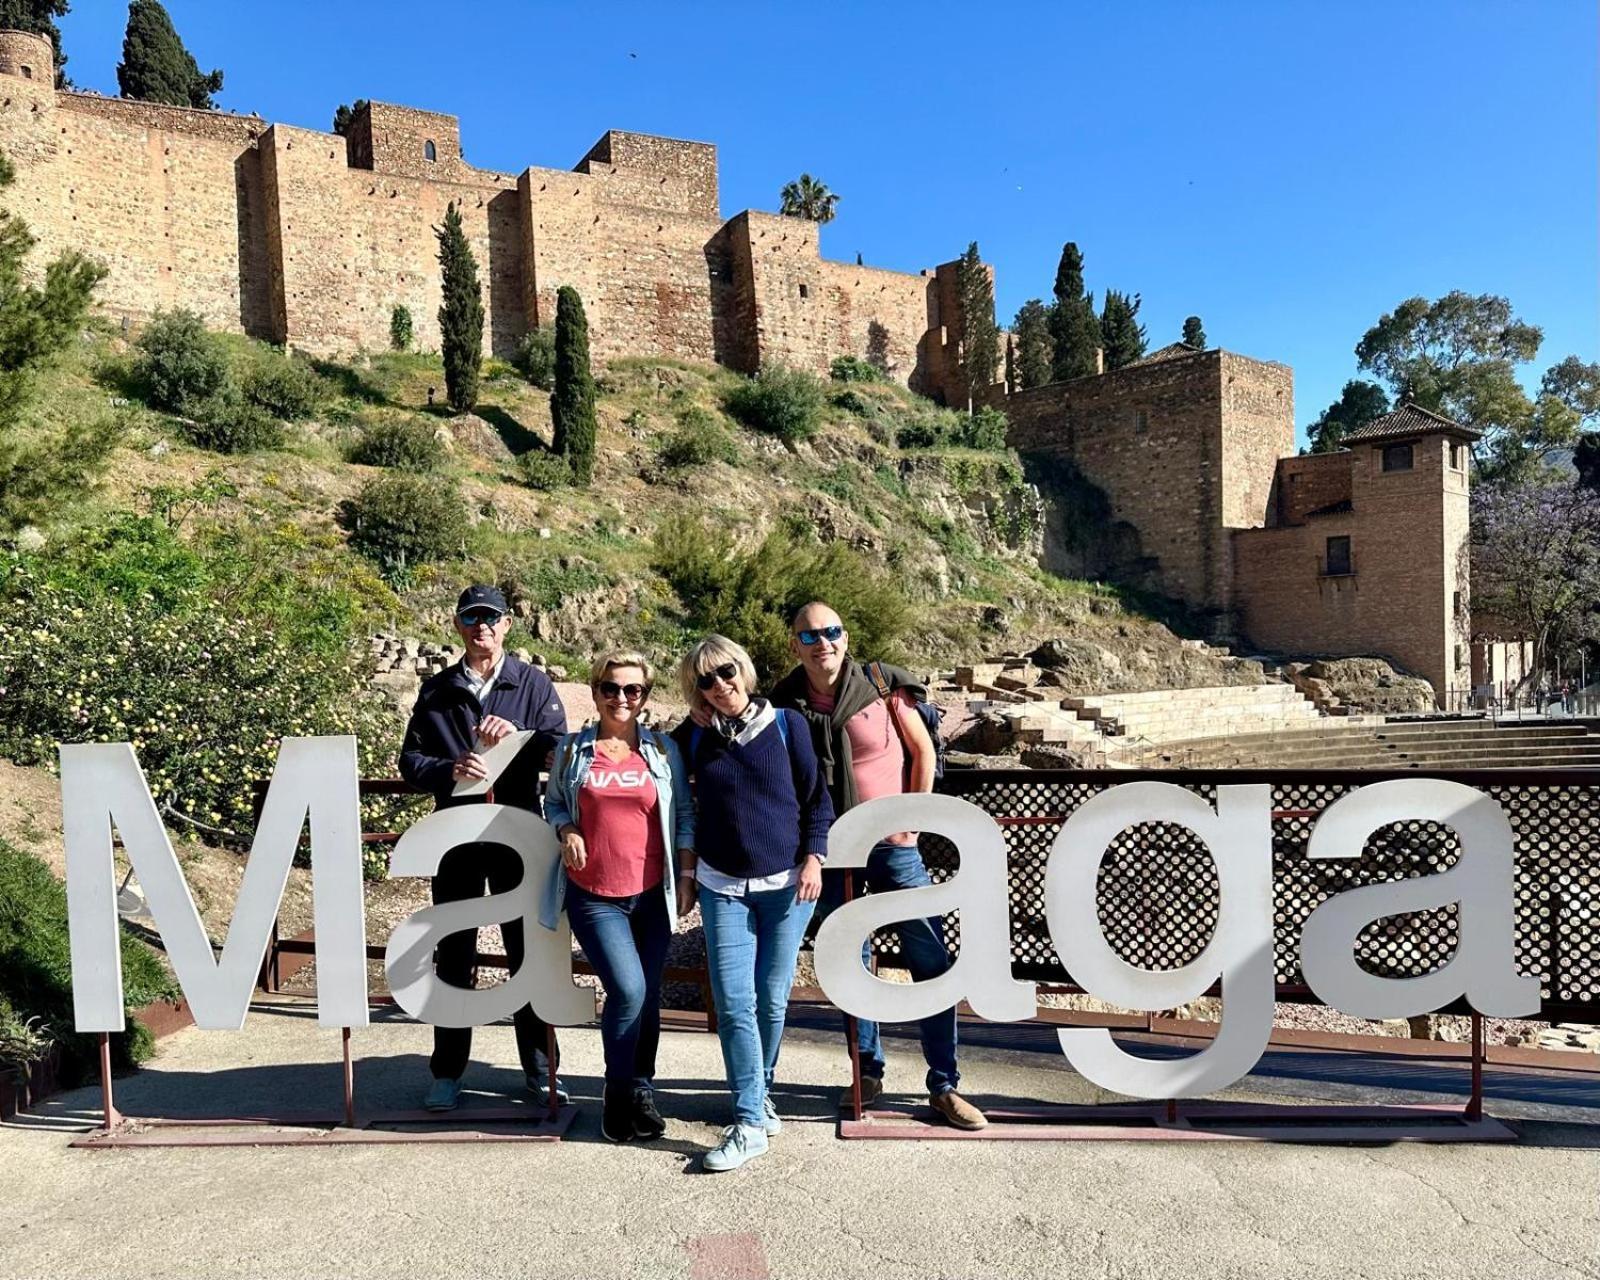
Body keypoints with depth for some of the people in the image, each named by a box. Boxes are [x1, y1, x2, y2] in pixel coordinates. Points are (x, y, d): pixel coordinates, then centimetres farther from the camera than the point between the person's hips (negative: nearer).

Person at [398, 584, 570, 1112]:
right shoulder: (437, 690, 8)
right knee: (453, 954, 9)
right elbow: (411, 760, 4)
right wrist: (450, 770, -16)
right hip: (457, 836, 1)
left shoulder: (533, 684, 3)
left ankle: (539, 1069, 19)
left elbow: (559, 750, -5)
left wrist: (516, 734, -22)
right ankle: (447, 1072, 22)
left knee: (530, 951, 6)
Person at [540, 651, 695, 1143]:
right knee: (628, 991, -14)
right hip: (593, 895, -2)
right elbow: (553, 802, 14)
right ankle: (617, 1095, 9)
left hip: (652, 894, 2)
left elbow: (684, 815, 8)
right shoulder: (572, 749, 2)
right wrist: (566, 831, -6)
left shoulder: (664, 750, 4)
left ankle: (641, 1090, 30)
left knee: (649, 997, 8)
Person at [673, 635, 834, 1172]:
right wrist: (685, 871, 11)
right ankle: (749, 1121, 0)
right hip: (723, 887, 1)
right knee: (733, 1003, -7)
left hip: (787, 884, -1)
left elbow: (817, 798, 3)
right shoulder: (692, 738, 2)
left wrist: (812, 858, -5)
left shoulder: (786, 724, -2)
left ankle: (760, 1092, 29)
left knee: (772, 1000, 6)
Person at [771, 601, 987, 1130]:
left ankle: (943, 1087, 14)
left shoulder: (882, 685, -9)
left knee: (931, 963, 0)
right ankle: (868, 1070, 30)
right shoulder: (787, 703, -4)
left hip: (891, 843, -1)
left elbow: (923, 751, 1)